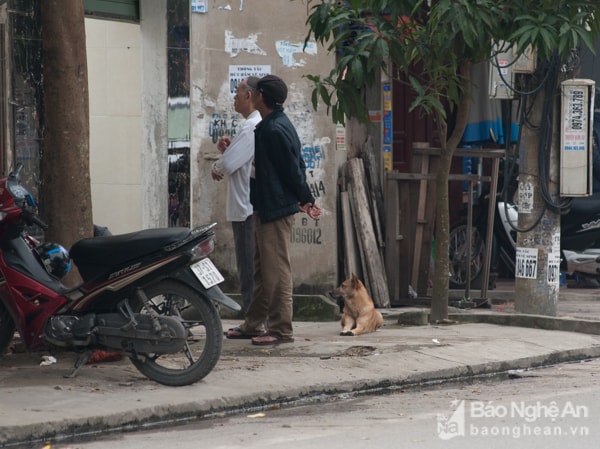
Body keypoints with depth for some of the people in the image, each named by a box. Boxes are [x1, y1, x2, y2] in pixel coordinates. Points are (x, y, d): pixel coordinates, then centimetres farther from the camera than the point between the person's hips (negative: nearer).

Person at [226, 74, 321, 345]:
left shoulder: (275, 130, -19)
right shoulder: (270, 126, 14)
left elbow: (293, 169, -17)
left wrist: (306, 200, -9)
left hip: (276, 208, -11)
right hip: (266, 207, 11)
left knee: (276, 270, -8)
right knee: (262, 269, 16)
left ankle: (282, 330, -6)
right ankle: (254, 324, 24)